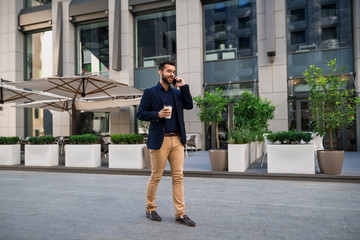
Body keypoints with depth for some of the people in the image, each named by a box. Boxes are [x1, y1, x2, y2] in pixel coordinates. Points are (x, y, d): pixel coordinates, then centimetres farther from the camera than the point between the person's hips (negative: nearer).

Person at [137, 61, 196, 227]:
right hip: (159, 140, -4)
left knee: (178, 177, 4)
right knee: (156, 176, 5)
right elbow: (141, 114, -2)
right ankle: (150, 209, 23)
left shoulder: (177, 93, 17)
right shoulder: (150, 93, 3)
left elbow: (189, 106, 6)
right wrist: (158, 115, -17)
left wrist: (183, 87, 1)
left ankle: (180, 214, 11)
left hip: (177, 140, 5)